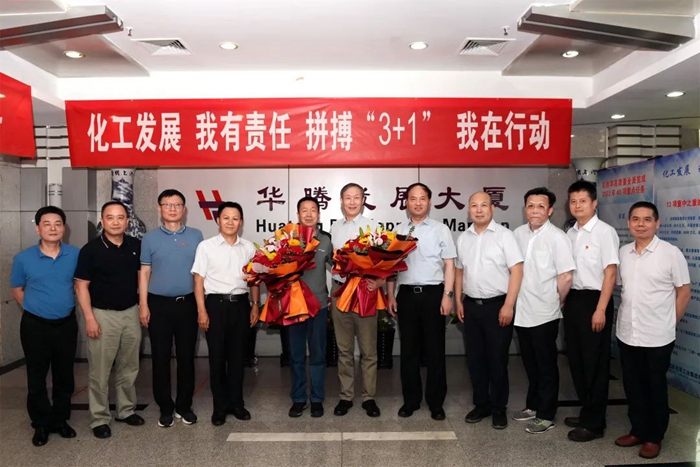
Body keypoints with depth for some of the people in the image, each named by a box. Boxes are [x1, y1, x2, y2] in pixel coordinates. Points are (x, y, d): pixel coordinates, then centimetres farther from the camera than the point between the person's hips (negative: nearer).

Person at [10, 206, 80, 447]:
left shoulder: (76, 255, -6)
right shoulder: (23, 258, -8)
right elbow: (16, 289, 7)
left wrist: (69, 304, 6)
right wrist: (35, 308, 3)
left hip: (66, 324, 1)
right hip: (35, 326, -1)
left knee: (65, 376, 12)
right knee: (36, 377, 9)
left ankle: (61, 419, 29)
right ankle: (41, 424, 25)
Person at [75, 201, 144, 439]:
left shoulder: (136, 246, 1)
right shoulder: (91, 249, -9)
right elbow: (81, 286, -8)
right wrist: (89, 318, -15)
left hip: (131, 312, 4)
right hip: (103, 314, -4)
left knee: (129, 367, 14)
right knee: (100, 370, 3)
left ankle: (126, 410, 29)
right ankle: (99, 418, 17)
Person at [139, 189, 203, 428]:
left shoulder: (196, 236, 3)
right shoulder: (150, 238, 2)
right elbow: (144, 272, 3)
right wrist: (143, 305, -4)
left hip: (188, 303, 1)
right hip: (159, 304, 0)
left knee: (186, 356, 7)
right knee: (161, 357, 5)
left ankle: (184, 405, 20)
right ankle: (165, 408, 18)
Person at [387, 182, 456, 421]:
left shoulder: (440, 229, 2)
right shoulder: (398, 231, 9)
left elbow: (449, 265, -1)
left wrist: (447, 295, -9)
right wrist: (390, 296, 5)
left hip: (433, 294, -2)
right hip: (406, 294, 3)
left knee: (435, 350, 5)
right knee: (409, 349, 9)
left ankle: (436, 402, 18)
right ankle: (411, 399, 22)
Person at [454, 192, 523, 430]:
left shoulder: (504, 235, -7)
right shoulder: (462, 238, 9)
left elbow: (516, 271, -11)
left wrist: (508, 305, -16)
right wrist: (458, 301, 10)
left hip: (497, 305, -5)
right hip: (471, 305, 5)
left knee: (497, 360, 5)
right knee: (475, 358, 12)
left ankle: (499, 408, 20)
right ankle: (481, 404, 26)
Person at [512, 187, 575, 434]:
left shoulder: (557, 237, -13)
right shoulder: (519, 233, 5)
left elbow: (566, 277, -14)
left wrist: (555, 302, -3)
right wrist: (513, 301, 10)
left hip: (544, 314, -5)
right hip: (522, 311, 6)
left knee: (546, 367, 8)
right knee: (531, 364, 19)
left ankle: (546, 416, 19)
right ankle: (533, 406, 33)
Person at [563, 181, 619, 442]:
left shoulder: (604, 232, -11)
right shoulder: (570, 234, 10)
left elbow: (610, 273, -13)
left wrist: (600, 309, -17)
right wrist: (564, 300, 11)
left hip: (593, 300, -7)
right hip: (573, 300, 7)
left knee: (594, 363, 2)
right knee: (576, 359, 14)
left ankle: (594, 423, 14)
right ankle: (586, 412, 30)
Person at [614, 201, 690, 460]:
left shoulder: (671, 253, -10)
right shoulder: (623, 252, 4)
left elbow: (684, 293, -4)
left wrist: (668, 324, -3)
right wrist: (625, 317, 8)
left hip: (657, 337, -4)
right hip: (626, 334, 4)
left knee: (655, 388, 10)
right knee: (633, 386, 14)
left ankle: (654, 437, 26)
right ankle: (638, 430, 31)